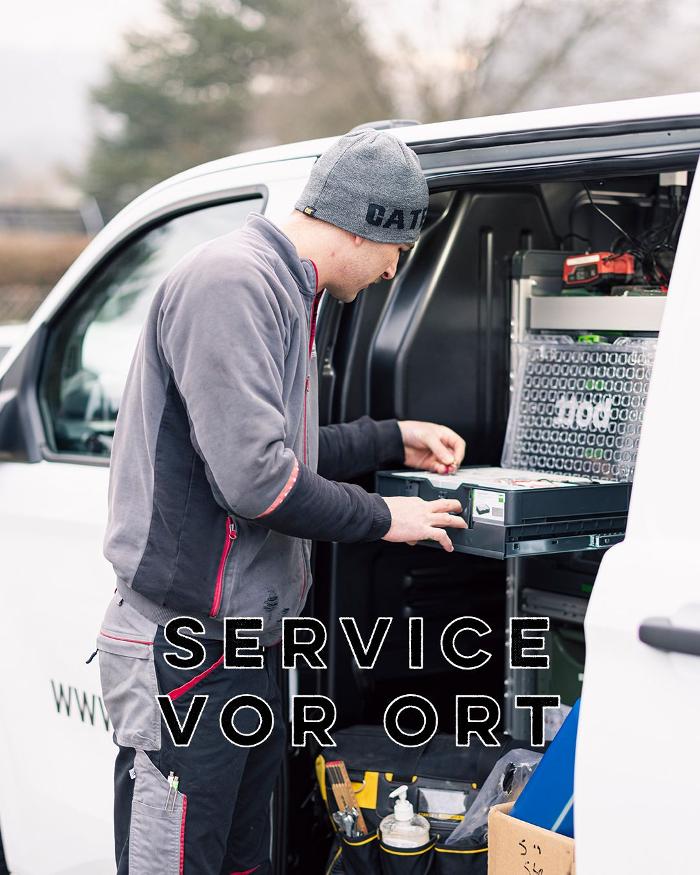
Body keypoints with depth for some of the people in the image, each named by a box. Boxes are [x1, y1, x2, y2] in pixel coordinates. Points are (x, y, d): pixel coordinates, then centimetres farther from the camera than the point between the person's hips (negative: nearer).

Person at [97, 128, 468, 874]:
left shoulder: (282, 288, 16)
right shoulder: (230, 282, -17)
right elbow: (253, 479, -24)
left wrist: (394, 441, 23)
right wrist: (380, 519, -11)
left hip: (246, 646, 11)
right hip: (187, 654, -11)